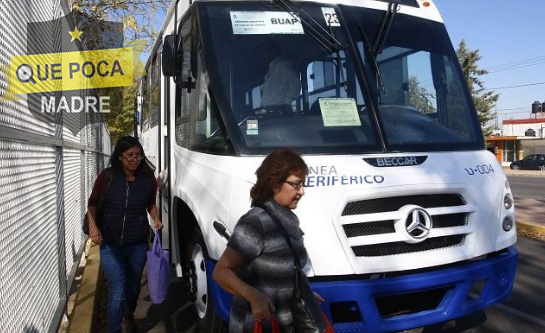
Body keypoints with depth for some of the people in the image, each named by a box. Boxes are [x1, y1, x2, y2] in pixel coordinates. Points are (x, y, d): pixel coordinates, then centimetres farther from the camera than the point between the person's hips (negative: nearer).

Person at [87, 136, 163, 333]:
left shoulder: (148, 179, -7)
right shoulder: (107, 177, -11)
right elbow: (92, 203, 1)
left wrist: (156, 219, -7)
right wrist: (93, 225, -14)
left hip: (138, 244, 2)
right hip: (110, 245, -2)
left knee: (133, 286, 21)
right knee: (117, 292, -5)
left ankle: (129, 316, 51)